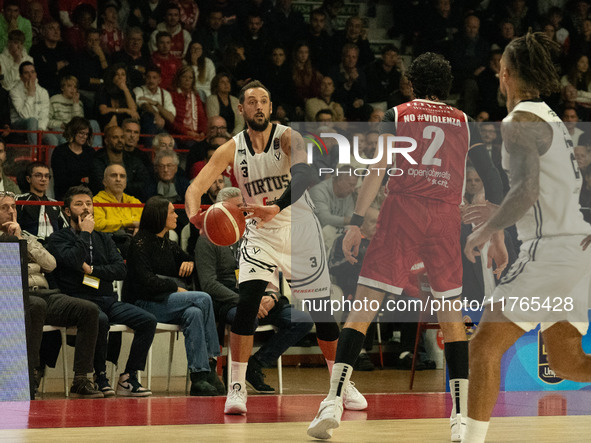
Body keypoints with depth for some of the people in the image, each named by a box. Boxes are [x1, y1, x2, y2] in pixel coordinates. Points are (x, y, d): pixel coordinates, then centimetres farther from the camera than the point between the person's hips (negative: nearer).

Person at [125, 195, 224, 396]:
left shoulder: (168, 245, 19)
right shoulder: (141, 243, -4)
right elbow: (145, 282, -15)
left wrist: (190, 264, 7)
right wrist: (175, 288, -11)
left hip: (170, 302, 7)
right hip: (146, 304, -7)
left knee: (194, 313, -29)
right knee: (203, 299, -25)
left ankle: (199, 376, -33)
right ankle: (210, 363, -24)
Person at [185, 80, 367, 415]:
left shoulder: (287, 137, -13)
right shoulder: (232, 149, -5)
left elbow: (304, 174, -32)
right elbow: (196, 187, -11)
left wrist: (276, 207, -49)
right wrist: (195, 216, -35)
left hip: (300, 228, -1)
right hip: (260, 233, 1)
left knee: (322, 311, 2)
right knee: (247, 301, -20)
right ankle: (237, 387, -14)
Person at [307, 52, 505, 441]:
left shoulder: (397, 115, 13)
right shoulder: (463, 122, 19)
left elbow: (378, 170, -1)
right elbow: (493, 180, 12)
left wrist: (356, 223, -5)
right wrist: (497, 236, 15)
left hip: (402, 211, -2)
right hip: (446, 218, 2)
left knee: (364, 305, -1)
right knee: (451, 315, 11)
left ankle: (334, 401, -15)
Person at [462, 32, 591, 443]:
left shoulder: (521, 121, -11)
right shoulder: (552, 120, 18)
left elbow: (527, 191, -22)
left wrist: (486, 231, -12)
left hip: (552, 252, -10)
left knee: (485, 345, -6)